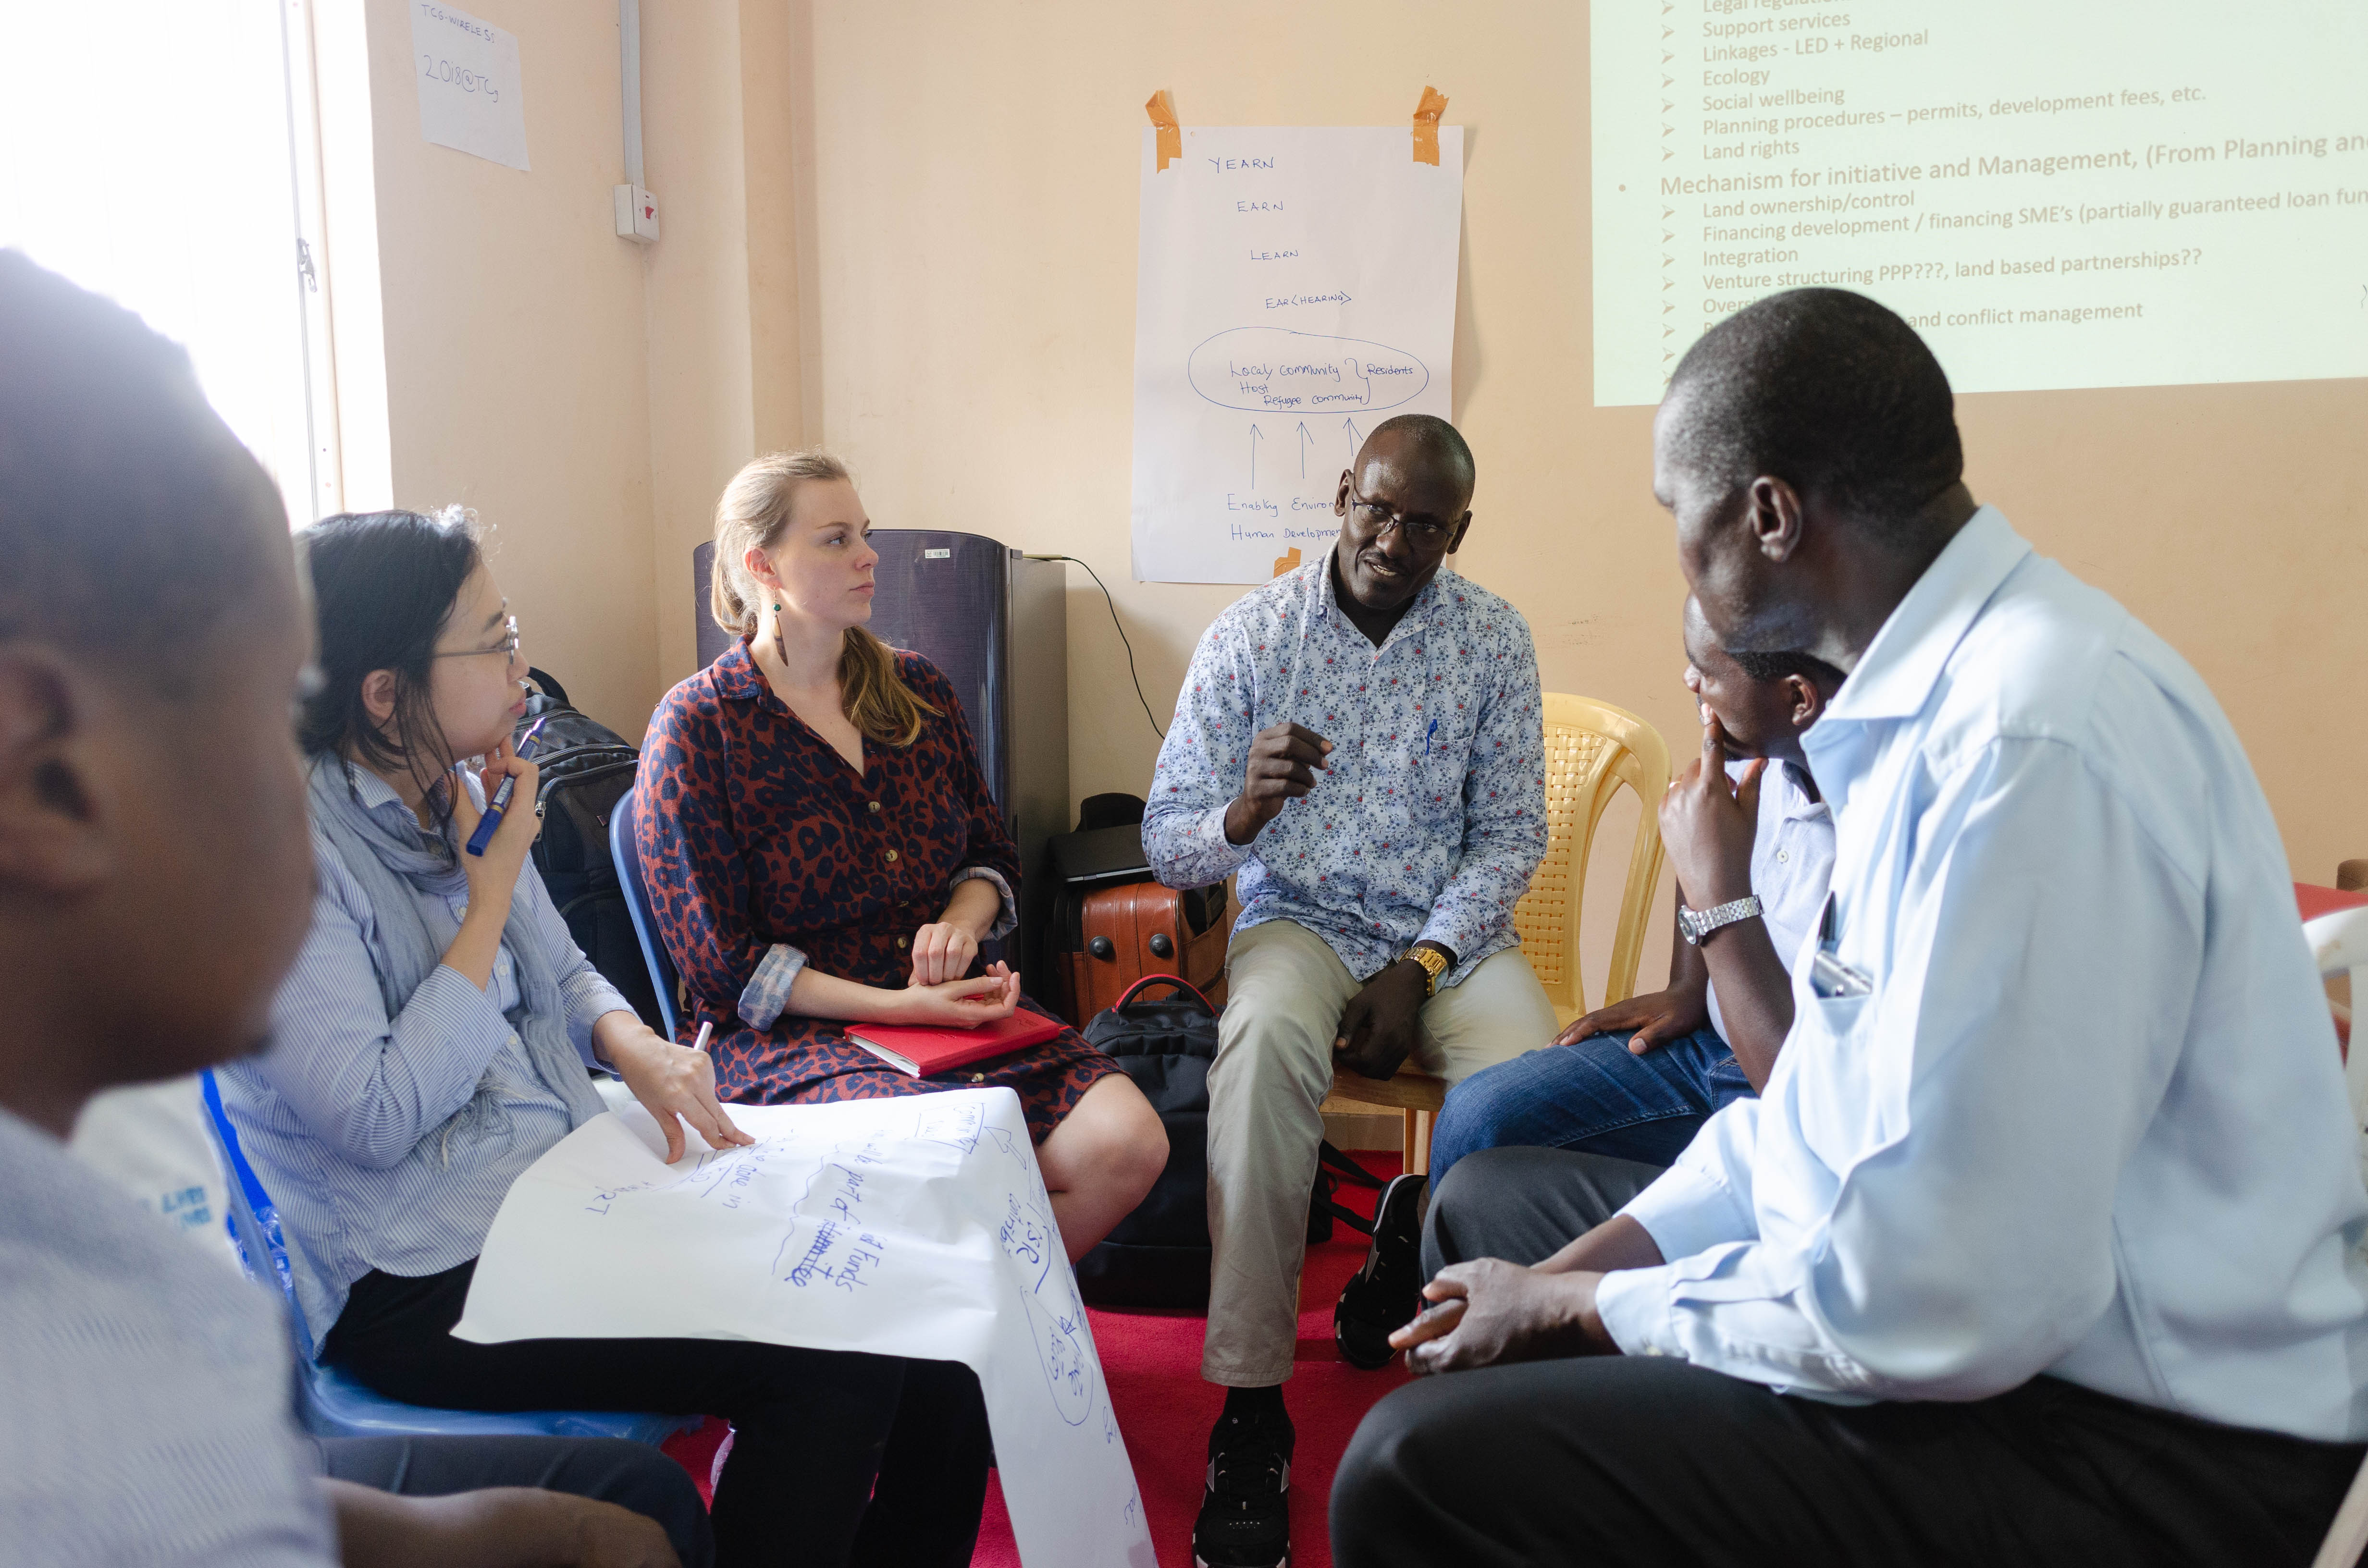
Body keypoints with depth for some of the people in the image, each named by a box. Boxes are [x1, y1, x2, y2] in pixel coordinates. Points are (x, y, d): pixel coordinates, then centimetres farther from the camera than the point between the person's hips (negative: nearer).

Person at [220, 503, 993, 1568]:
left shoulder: (456, 796, 7)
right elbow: (376, 1120, -22)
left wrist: (635, 1046, -4)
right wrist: (492, 892, -16)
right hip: (424, 1280, -7)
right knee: (829, 1361, -23)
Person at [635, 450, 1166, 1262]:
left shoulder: (916, 688, 12)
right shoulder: (696, 725, -4)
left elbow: (992, 855, 19)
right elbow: (720, 960, -7)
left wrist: (962, 921, -5)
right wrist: (891, 1006, -16)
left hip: (946, 1003, 5)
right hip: (785, 1034, -5)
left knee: (1127, 1144, -19)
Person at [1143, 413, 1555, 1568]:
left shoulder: (1495, 639, 1)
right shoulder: (1248, 636, -3)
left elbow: (1509, 837, 2)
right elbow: (1167, 847, -4)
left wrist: (1416, 971, -12)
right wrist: (1247, 811, -28)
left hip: (1449, 929, 1)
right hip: (1298, 919, -1)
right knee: (1265, 1039, -36)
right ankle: (1250, 1407, -27)